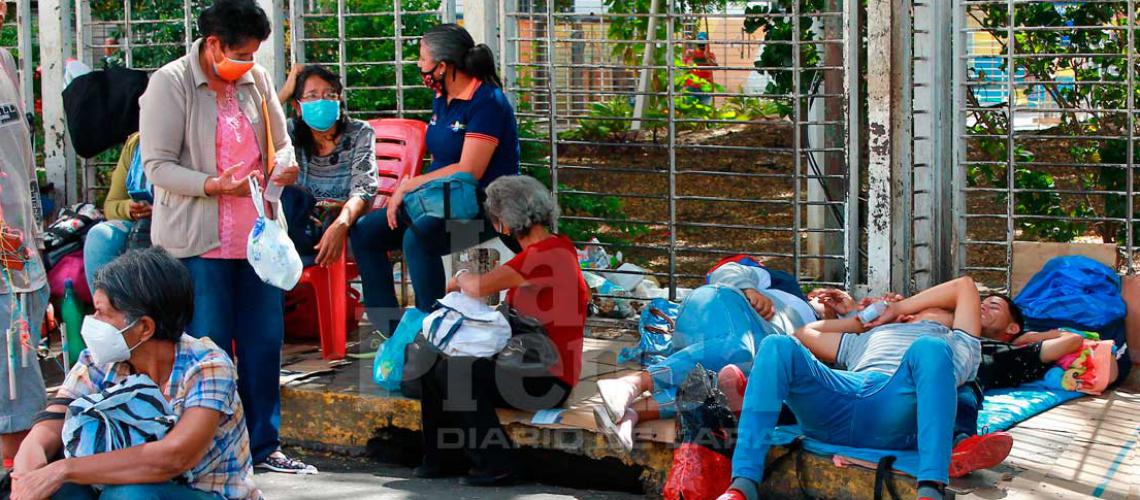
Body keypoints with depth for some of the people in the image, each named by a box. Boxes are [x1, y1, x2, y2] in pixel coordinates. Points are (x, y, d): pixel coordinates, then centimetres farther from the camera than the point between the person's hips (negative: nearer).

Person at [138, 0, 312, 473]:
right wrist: (215, 185, -25)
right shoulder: (170, 83, -8)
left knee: (265, 340, 10)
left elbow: (280, 142, 19)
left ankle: (263, 444, 22)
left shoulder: (256, 79, 8)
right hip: (197, 239, -6)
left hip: (257, 234, 6)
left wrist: (285, 165, -5)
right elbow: (157, 166, -12)